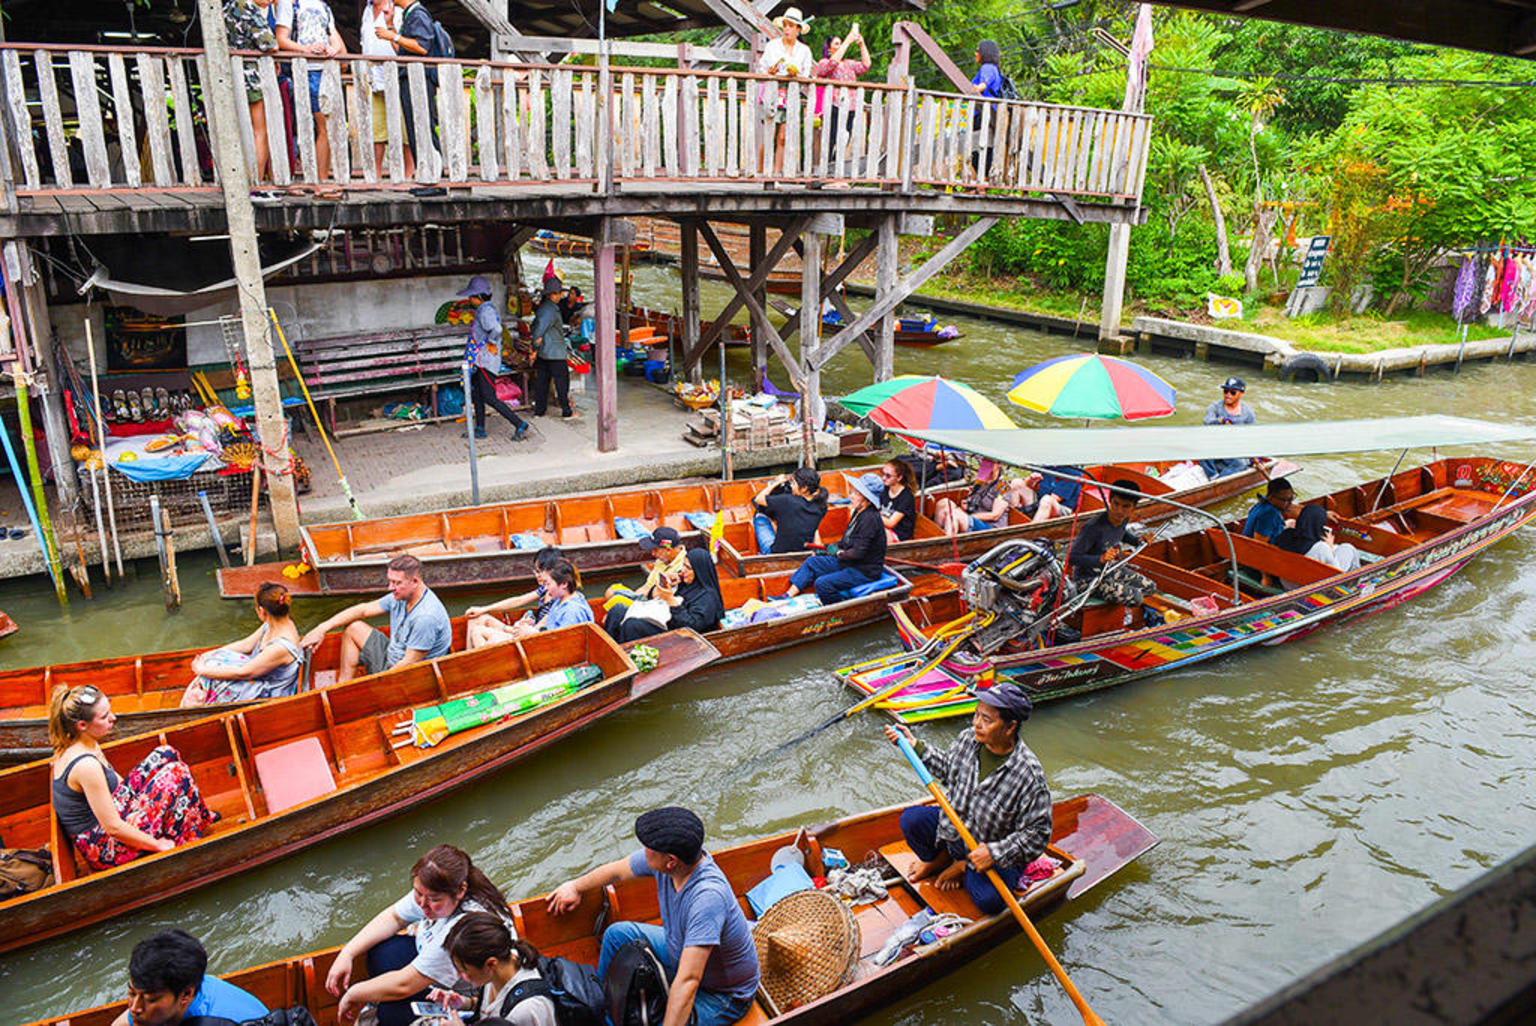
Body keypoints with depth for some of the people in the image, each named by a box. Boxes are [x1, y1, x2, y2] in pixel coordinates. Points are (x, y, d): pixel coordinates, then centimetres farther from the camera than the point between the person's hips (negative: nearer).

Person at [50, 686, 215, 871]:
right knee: (176, 772, -13)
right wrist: (158, 845, -16)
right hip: (104, 850, -10)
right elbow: (113, 828, -25)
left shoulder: (70, 748, 2)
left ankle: (200, 816, 19)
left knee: (166, 754, 5)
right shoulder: (86, 765, -29)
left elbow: (115, 780, 17)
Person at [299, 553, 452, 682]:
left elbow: (409, 663, -27)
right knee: (354, 627, 12)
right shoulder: (400, 596, -1)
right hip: (392, 659, 10)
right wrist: (322, 628, 1)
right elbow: (363, 610, 7)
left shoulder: (426, 617, -31)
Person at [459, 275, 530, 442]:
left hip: (486, 360, -11)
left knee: (489, 398, -12)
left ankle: (520, 425, -10)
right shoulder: (484, 309, 15)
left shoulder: (486, 311, -17)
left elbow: (496, 329, -36)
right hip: (480, 360, 11)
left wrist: (491, 343, -20)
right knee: (477, 393, 16)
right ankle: (480, 429, 25)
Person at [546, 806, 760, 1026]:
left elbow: (688, 981, -42)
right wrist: (576, 886, 20)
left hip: (724, 995, -8)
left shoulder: (708, 896, -41)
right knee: (618, 934, 11)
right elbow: (618, 871, 5)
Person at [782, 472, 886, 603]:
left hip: (865, 571, -10)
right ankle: (788, 596, 6)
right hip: (849, 562, 11)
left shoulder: (870, 519, -25)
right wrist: (829, 548, 9)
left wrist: (838, 553, -13)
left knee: (822, 583, -23)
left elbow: (858, 553, -28)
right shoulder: (858, 512, 6)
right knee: (811, 562, 8)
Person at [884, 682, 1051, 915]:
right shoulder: (968, 738, -11)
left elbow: (1037, 834, -21)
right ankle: (941, 859, 12)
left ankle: (963, 868, 6)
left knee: (989, 900, -28)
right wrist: (914, 745, 2)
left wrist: (995, 852, -29)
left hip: (1000, 854, -4)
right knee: (910, 819, -18)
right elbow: (946, 769, 10)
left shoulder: (1029, 775, -27)